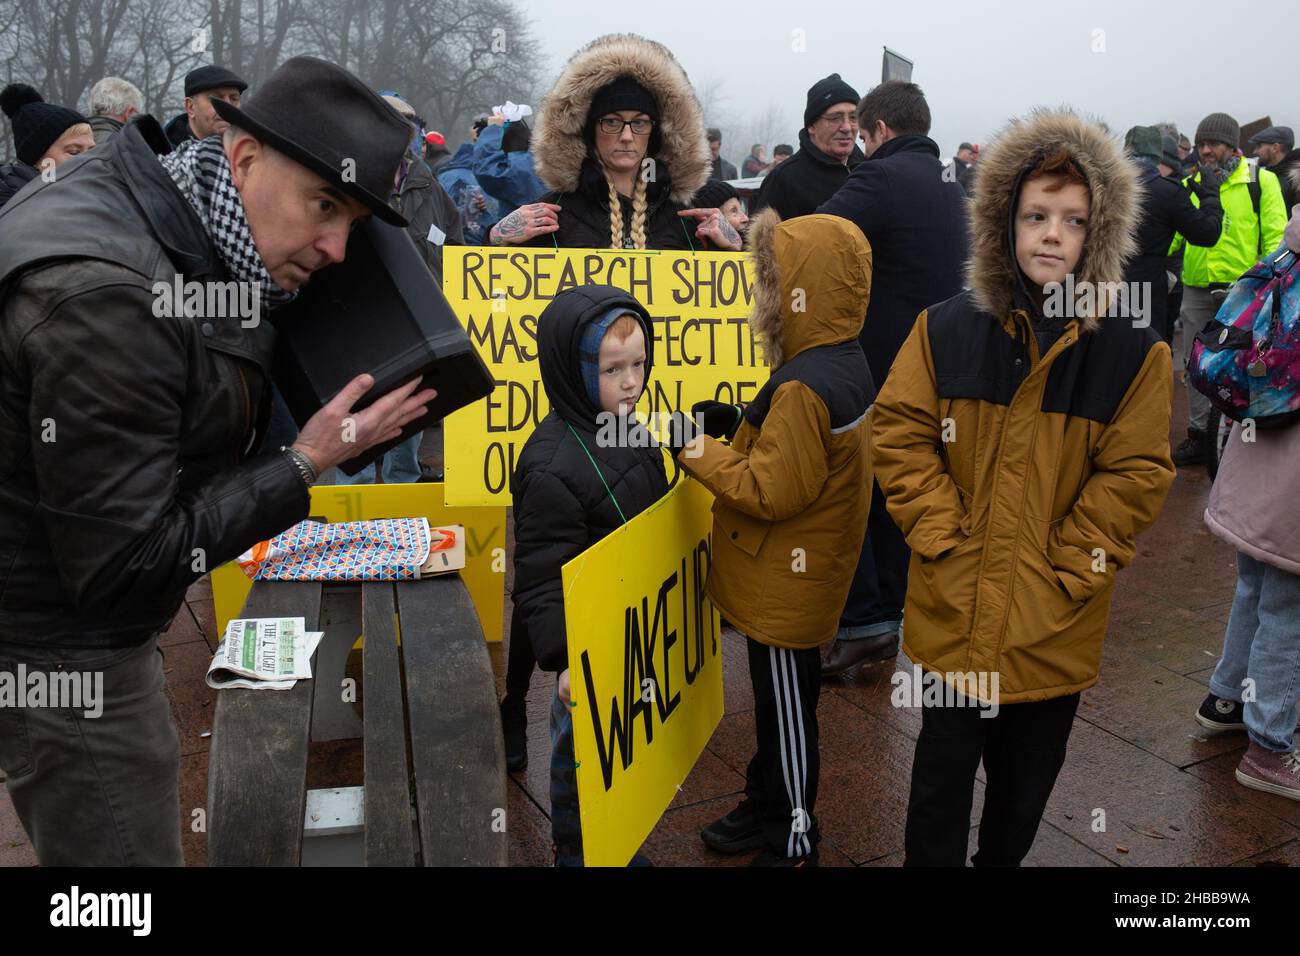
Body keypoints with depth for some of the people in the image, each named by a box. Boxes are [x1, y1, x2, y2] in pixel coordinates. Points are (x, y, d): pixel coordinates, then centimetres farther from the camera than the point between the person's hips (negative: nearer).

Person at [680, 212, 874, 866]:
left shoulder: (803, 388, -27)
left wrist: (699, 453, -16)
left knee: (787, 712, 7)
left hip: (786, 586, -10)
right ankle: (767, 806, 40)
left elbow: (770, 491, -26)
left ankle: (793, 841, 24)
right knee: (777, 701, 23)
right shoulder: (844, 366, 4)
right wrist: (737, 425, 3)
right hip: (791, 580, 10)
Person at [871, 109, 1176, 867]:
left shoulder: (1133, 351, -7)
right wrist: (942, 536, -10)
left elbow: (1136, 476, -6)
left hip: (1054, 627, 0)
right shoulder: (947, 329, -5)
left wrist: (1066, 566, -11)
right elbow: (900, 435, -3)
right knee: (942, 775, 14)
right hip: (954, 612, 0)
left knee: (1027, 781, 19)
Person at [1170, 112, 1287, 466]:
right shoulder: (1189, 185, 12)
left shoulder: (1261, 180, 0)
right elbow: (1173, 232, 12)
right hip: (1197, 289, 4)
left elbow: (1276, 235, -2)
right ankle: (1199, 434, 19)